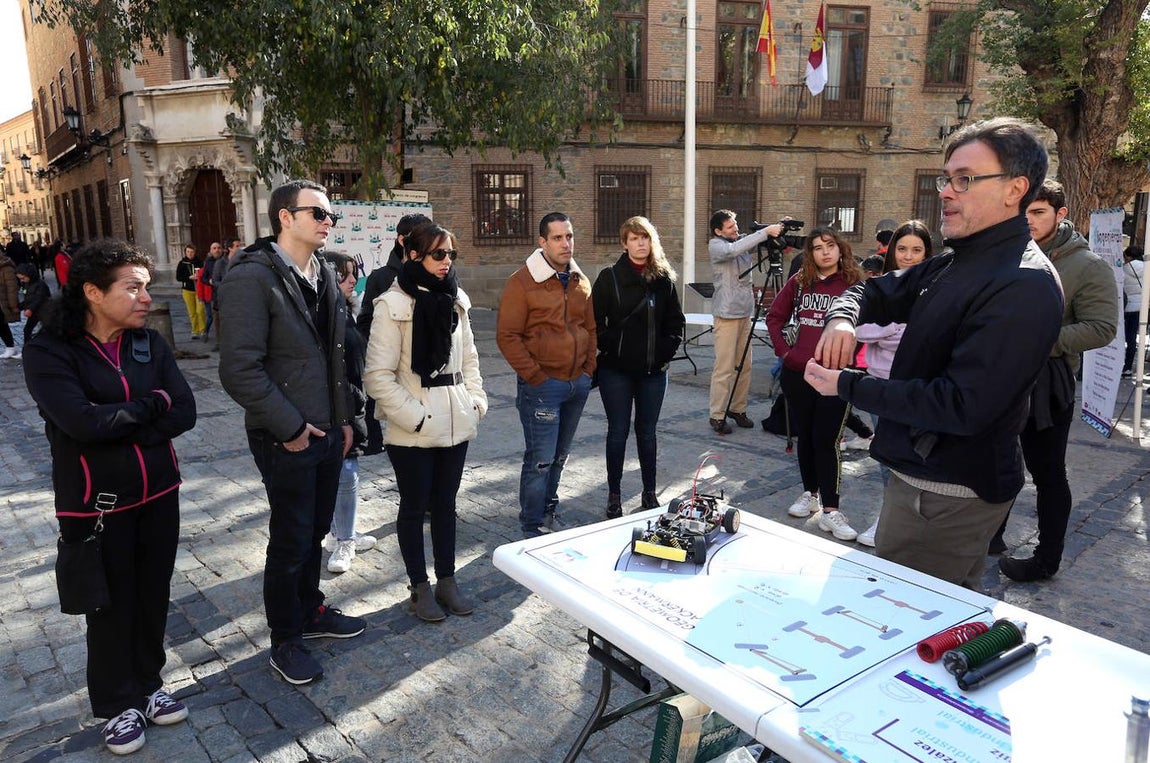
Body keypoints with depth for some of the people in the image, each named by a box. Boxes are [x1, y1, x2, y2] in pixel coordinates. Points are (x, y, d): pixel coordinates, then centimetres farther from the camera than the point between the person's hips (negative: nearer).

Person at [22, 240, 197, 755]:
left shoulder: (150, 343, 1)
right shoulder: (48, 351, -12)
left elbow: (185, 413, -7)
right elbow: (83, 422, -26)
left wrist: (117, 429, -17)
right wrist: (152, 403, -14)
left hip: (158, 494, 4)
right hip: (95, 504, -4)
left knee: (153, 597, 15)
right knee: (112, 606, 10)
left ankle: (148, 685, 36)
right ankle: (118, 705, 30)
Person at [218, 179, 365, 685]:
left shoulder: (324, 277, 9)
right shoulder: (252, 277, -17)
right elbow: (240, 369, -22)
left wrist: (343, 418, 13)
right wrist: (291, 428, -18)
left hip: (328, 432, 7)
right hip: (286, 440, -7)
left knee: (315, 531, 20)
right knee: (291, 541, 6)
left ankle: (310, 611, 40)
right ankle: (285, 641, 26)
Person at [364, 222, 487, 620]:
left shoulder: (455, 300, 7)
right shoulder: (394, 304, -12)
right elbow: (378, 374, -14)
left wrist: (476, 400, 6)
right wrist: (413, 416, -16)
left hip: (455, 424, 5)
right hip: (412, 431, -5)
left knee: (445, 504, 16)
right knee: (414, 507, 9)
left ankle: (447, 580, 30)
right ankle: (420, 587, 25)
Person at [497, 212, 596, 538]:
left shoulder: (581, 282, 11)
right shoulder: (523, 282, -10)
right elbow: (507, 335, -12)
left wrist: (589, 369, 9)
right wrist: (534, 376, -13)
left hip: (578, 383, 6)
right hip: (542, 385, -6)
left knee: (560, 456, 17)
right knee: (540, 459, -3)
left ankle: (549, 509, 33)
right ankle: (533, 526, 11)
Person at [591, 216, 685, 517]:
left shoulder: (664, 278, 6)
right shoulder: (609, 278, -4)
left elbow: (676, 321, 11)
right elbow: (596, 323, -5)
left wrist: (666, 351, 0)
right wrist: (612, 348, -11)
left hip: (653, 371, 3)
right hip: (617, 371, -2)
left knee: (647, 432, 12)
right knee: (618, 432, 5)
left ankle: (649, 492, 24)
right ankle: (614, 495, 17)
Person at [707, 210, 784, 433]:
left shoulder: (743, 241, 12)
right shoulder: (715, 245, -8)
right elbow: (733, 250, -28)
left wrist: (778, 229, -9)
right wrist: (766, 232, -28)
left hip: (745, 312, 7)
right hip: (727, 314, -7)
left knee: (745, 365, 10)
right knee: (724, 368, -5)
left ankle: (738, 409, 22)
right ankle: (717, 415, 2)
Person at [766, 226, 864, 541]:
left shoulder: (853, 284, -4)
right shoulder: (798, 282, 6)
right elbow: (774, 317, 12)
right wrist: (784, 350, 2)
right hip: (797, 374, 4)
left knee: (826, 440, -4)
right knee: (805, 436, 14)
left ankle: (829, 509, 3)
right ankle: (810, 493, 29)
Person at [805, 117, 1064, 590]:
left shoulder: (1023, 287, -22)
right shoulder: (955, 263, 9)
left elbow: (962, 407, -28)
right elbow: (879, 293, 18)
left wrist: (848, 386, -22)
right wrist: (844, 317, -7)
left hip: (949, 494, -9)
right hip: (920, 472, 9)